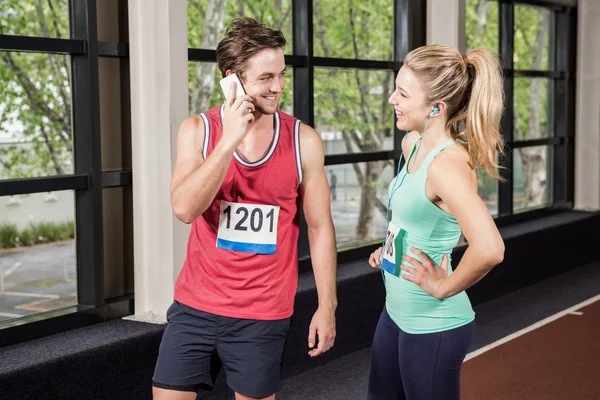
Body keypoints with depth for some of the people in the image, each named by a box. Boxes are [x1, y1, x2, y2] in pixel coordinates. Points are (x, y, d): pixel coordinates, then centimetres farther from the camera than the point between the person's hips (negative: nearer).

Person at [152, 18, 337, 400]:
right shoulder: (198, 130, -4)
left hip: (264, 314, -1)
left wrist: (327, 305, -1)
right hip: (196, 306, 1)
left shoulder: (304, 141, -5)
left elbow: (319, 227, 0)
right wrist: (229, 140, -23)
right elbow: (185, 208, -18)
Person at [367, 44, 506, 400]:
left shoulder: (448, 164, -26)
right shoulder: (412, 144, 1)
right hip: (397, 311, 9)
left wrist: (443, 287, -24)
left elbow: (489, 249, -39)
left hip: (434, 326, -9)